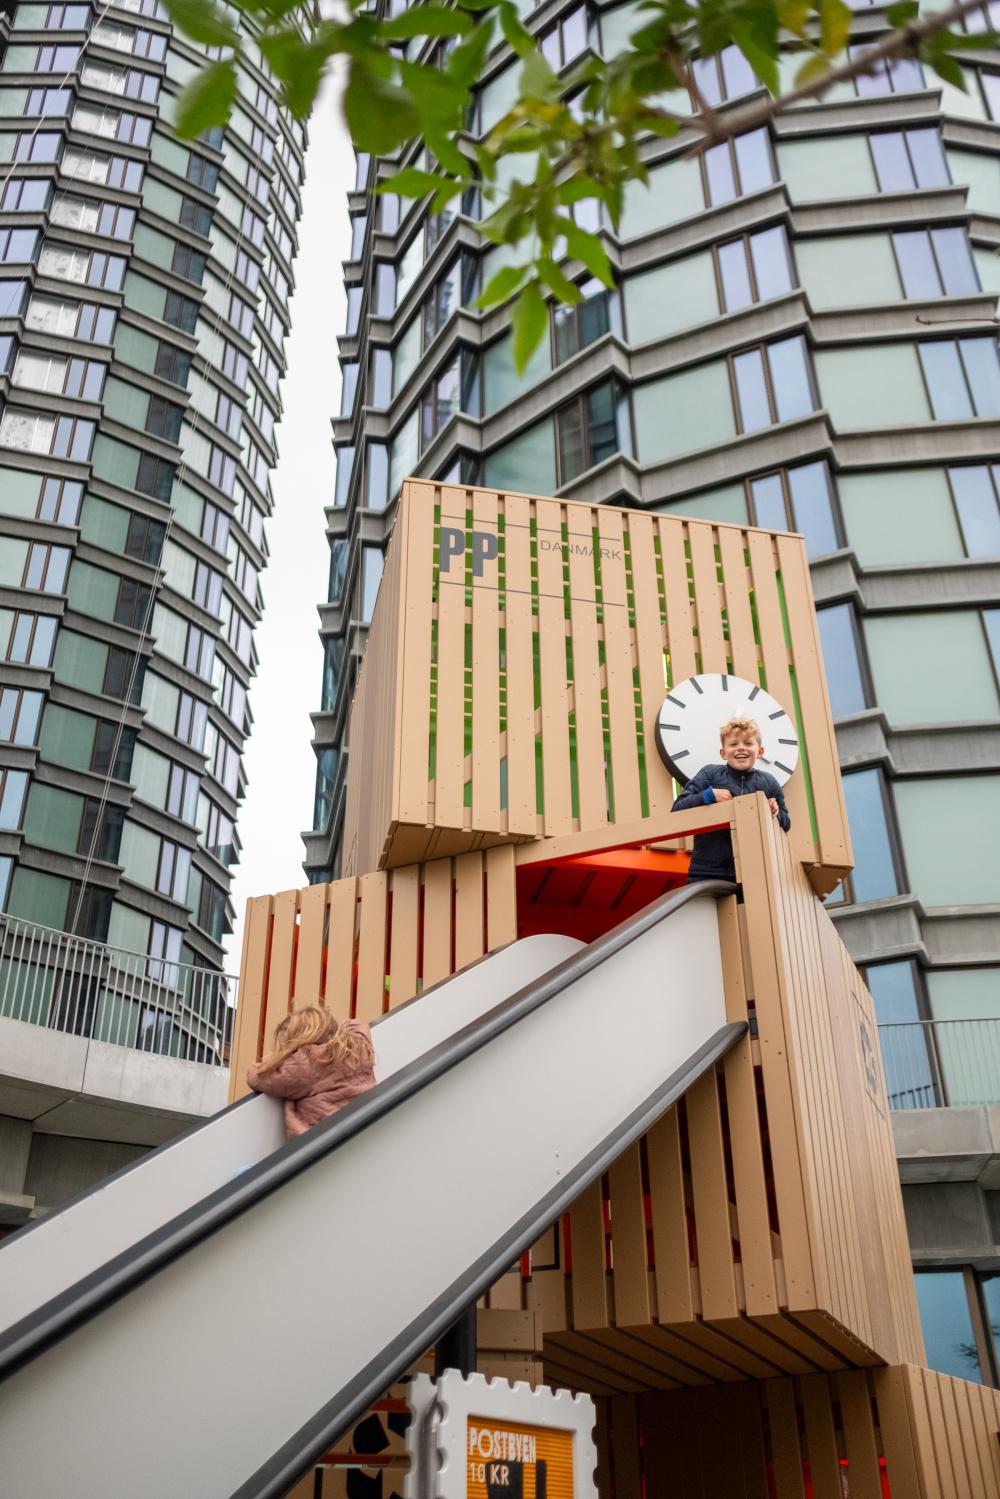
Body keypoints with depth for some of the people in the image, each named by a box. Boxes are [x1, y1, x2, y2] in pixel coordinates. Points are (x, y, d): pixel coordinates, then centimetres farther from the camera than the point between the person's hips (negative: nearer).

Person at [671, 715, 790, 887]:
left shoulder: (768, 783, 7)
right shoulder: (710, 774, -1)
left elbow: (786, 824, 18)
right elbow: (677, 810, -5)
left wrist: (776, 814, -4)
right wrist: (709, 795, -17)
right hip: (707, 873, -2)